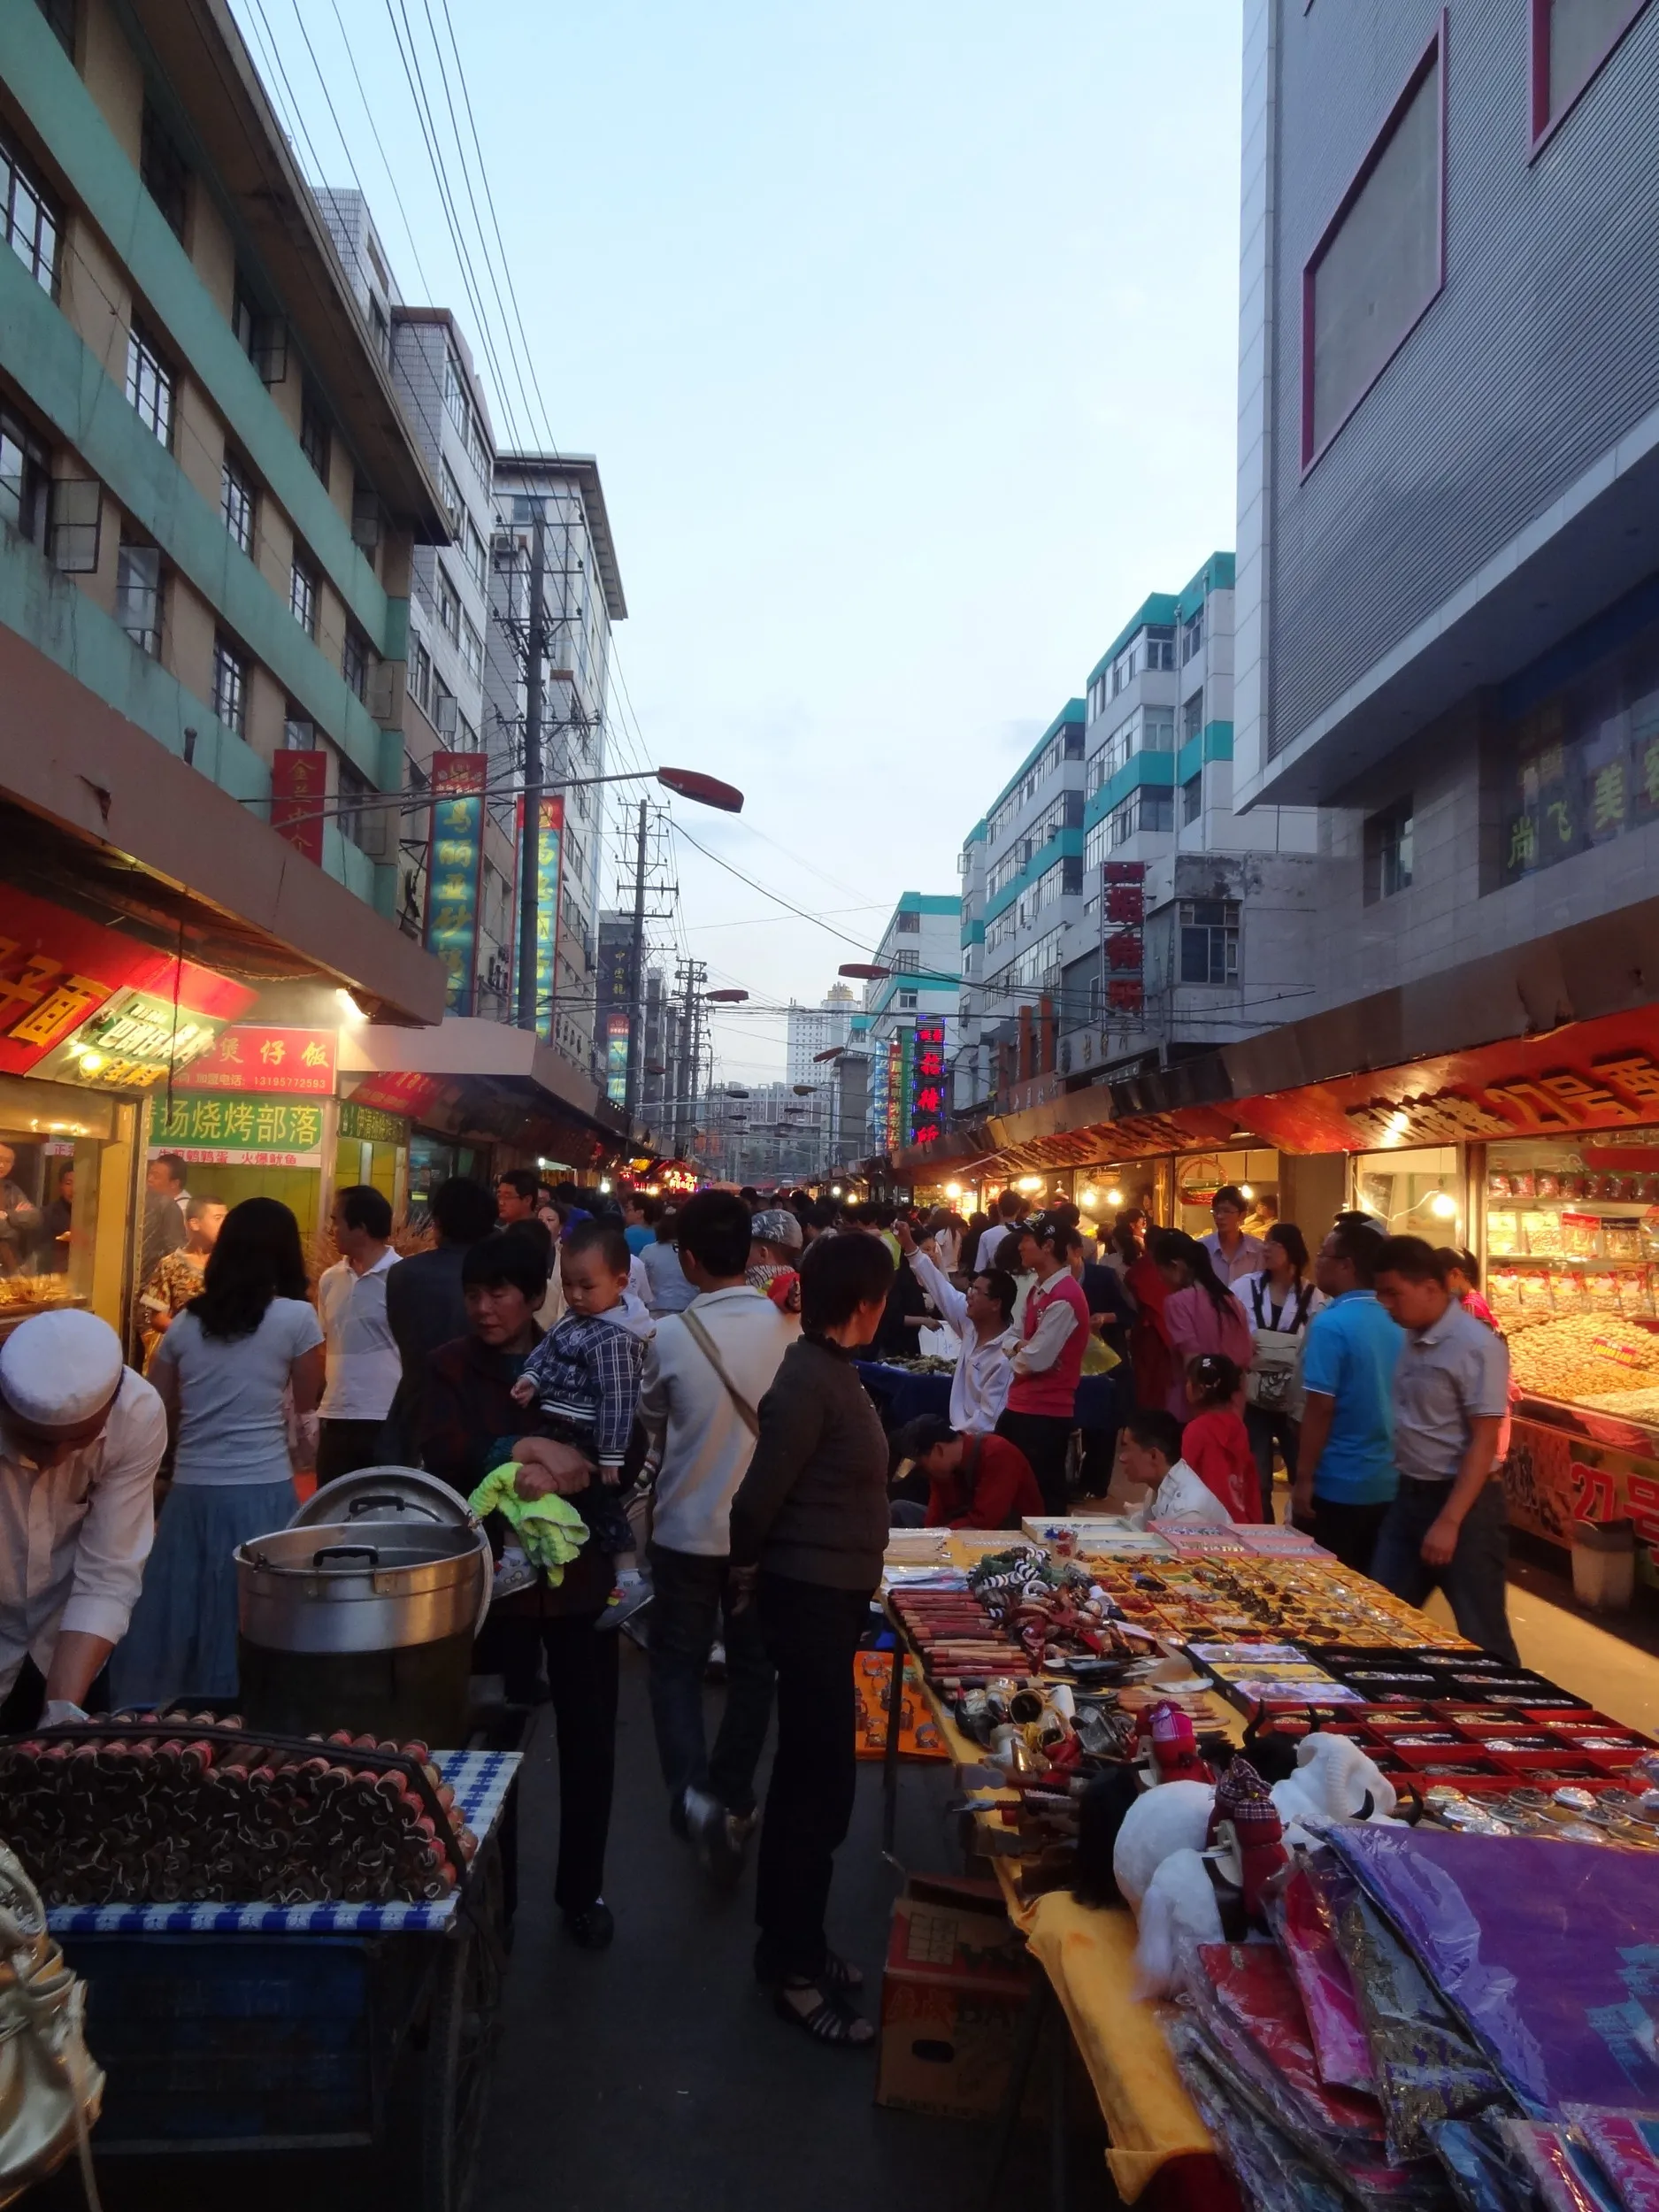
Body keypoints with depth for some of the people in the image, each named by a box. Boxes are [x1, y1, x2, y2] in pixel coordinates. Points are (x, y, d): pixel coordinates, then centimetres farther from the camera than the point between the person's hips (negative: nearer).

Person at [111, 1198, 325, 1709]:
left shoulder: (186, 1321, 6)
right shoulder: (296, 1316, -5)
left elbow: (158, 1416, 10)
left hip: (190, 1492, 4)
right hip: (262, 1492, -4)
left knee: (175, 1623, 13)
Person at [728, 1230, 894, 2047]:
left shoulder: (827, 1370, 7)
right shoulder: (811, 1381, -22)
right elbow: (758, 1495, -21)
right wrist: (747, 1567, -4)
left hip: (828, 1596, 10)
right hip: (811, 1600, -10)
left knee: (806, 1774, 20)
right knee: (821, 1783, 1)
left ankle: (788, 1941, 35)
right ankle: (795, 1971, 16)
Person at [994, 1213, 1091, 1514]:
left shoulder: (1064, 1298, -21)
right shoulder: (1039, 1288, 11)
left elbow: (1035, 1360, -22)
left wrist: (1018, 1359, -1)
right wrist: (1022, 1350, -3)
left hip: (1046, 1414, -9)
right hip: (1021, 1407, 9)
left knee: (1043, 1498, 2)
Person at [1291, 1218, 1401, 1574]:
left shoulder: (1330, 1324, -17)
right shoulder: (1395, 1324, 5)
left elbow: (1320, 1408, -19)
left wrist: (1303, 1479, -12)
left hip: (1336, 1484, -7)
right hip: (1385, 1482, 7)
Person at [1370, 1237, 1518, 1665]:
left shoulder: (1476, 1346, -17)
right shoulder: (1411, 1338, 4)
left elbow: (1484, 1443, -18)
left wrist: (1449, 1521, -20)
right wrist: (1407, 1486, 10)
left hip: (1466, 1501, -7)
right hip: (1410, 1494, 7)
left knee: (1481, 1634, 5)